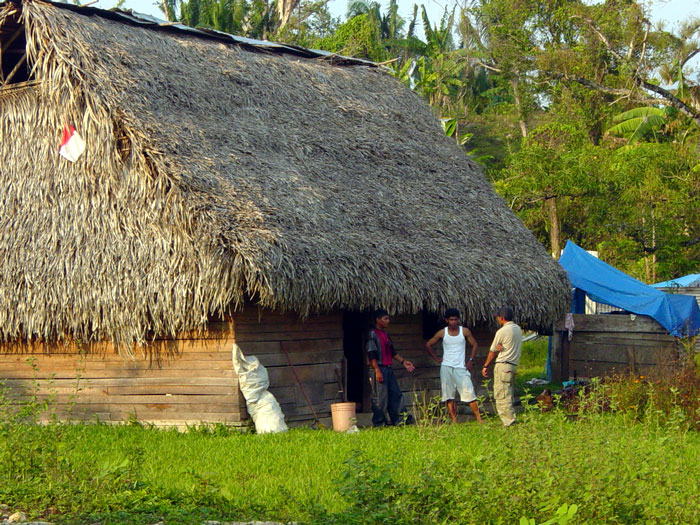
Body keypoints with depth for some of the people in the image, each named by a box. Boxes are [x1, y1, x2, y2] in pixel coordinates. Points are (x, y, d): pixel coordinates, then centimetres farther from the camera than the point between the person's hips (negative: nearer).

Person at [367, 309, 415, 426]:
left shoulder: (385, 334, 17)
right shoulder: (372, 334, -9)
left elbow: (392, 351, 24)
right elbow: (371, 355, -15)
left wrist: (403, 361, 16)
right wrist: (377, 371, -21)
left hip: (388, 368, 9)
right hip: (378, 369, -9)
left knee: (396, 394, 8)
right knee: (380, 398, -6)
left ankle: (399, 419, 12)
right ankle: (379, 423, 0)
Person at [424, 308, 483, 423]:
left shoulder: (464, 331, 1)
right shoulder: (442, 333, 2)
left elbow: (474, 345, 10)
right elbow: (428, 345, 11)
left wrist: (471, 360, 1)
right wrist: (437, 359, 6)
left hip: (461, 367, -1)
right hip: (446, 367, 1)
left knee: (469, 392, -9)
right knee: (449, 395, -2)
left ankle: (478, 418, -6)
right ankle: (454, 420, 2)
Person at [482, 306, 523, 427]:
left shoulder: (502, 331, -11)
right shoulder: (518, 329, 13)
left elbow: (492, 351, -1)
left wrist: (485, 366, 12)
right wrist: (500, 347, -8)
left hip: (503, 365, -8)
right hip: (514, 365, 8)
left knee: (501, 395, -7)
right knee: (509, 394, 13)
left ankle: (509, 421, -12)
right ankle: (510, 420, 14)